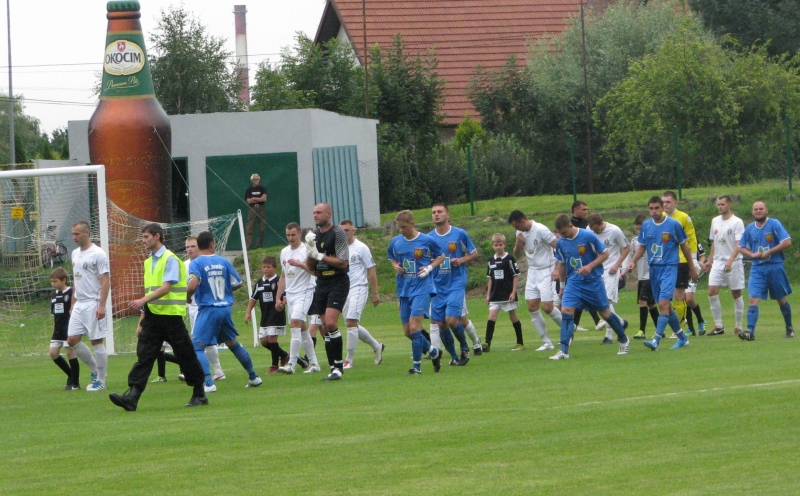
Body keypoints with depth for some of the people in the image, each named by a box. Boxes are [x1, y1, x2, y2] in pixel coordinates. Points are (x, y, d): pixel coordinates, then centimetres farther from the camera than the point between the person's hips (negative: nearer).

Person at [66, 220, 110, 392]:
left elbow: (106, 281, -14)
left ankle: (101, 381, 5)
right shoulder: (75, 254, 13)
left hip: (94, 305, -8)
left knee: (97, 342, -3)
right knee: (72, 340, 3)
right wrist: (73, 303, 17)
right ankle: (95, 370, 18)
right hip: (79, 305, 8)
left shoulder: (98, 254, -10)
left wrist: (101, 305, -20)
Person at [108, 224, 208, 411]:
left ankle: (199, 395, 14)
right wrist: (141, 321, 18)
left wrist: (143, 301, -31)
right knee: (144, 356, -5)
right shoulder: (149, 262, 15)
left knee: (185, 356, 2)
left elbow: (165, 288, -20)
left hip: (170, 315, -7)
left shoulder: (170, 260, -9)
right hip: (152, 316, 7)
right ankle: (133, 396, -15)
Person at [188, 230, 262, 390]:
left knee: (197, 347, -4)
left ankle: (209, 383, -20)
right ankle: (254, 377, 30)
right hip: (225, 308, 5)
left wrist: (187, 297, -1)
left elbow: (192, 286, -22)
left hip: (208, 310, -5)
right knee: (233, 344, 21)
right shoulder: (223, 261, 5)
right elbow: (238, 283, 10)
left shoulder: (196, 263, -9)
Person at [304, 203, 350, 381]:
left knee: (330, 323, -20)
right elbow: (310, 267, 14)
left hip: (338, 282, -7)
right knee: (324, 328, 3)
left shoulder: (338, 233, -8)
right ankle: (334, 368, 8)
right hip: (321, 284, 7)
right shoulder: (314, 235, 12)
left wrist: (319, 256, -15)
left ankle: (338, 365, -13)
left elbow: (343, 263, -14)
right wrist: (309, 250, -4)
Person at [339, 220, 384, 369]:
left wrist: (375, 293, -7)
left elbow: (372, 271, -4)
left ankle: (349, 360, -11)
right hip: (343, 291, 7)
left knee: (351, 323, -16)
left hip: (358, 289, -7)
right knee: (352, 325, 10)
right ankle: (377, 346, 30)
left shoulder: (361, 248, -5)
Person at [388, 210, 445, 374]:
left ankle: (417, 365, -6)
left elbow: (441, 256, 9)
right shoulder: (395, 242, 5)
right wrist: (396, 266, 1)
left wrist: (430, 267, -7)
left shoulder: (426, 240, -5)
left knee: (414, 326, -16)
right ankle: (433, 351, 29)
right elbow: (391, 257, 23)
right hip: (404, 291, 5)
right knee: (407, 331, 6)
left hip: (422, 288, -5)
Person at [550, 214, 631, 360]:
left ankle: (624, 340, 32)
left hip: (593, 281, -3)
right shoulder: (561, 243, -1)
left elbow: (605, 254, -8)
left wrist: (590, 266, -20)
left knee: (605, 312, 9)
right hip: (573, 281, 3)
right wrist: (562, 283, 14)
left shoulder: (588, 236, -15)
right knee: (566, 311, -14)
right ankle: (563, 350, -14)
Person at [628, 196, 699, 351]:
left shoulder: (674, 225, -5)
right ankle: (682, 338, 24)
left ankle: (656, 340, -24)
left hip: (669, 267, -6)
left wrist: (692, 268, 9)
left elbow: (684, 245, 4)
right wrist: (633, 261, -2)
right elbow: (642, 246, 16)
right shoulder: (646, 226, 7)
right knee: (666, 305, 10)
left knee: (663, 303, -18)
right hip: (654, 268, 6)